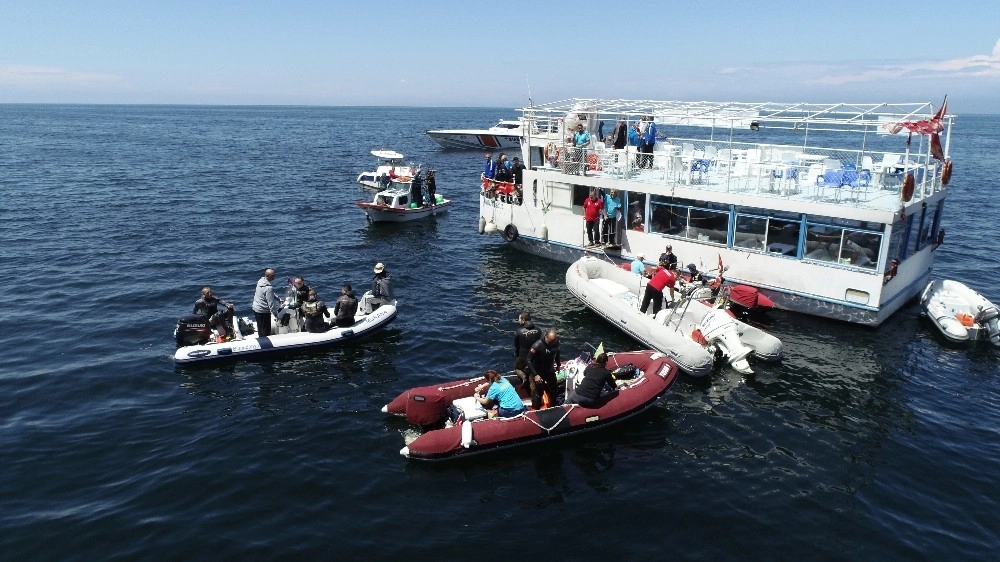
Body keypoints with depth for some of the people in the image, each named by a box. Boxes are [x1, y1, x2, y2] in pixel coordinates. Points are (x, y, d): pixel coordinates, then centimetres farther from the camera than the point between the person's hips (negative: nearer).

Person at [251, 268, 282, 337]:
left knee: (260, 328, 23)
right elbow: (271, 303, -24)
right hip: (263, 311, -9)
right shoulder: (269, 288, -28)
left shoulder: (260, 281, 0)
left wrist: (278, 299, 17)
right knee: (266, 331, 4)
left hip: (256, 308, 9)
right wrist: (275, 314, -17)